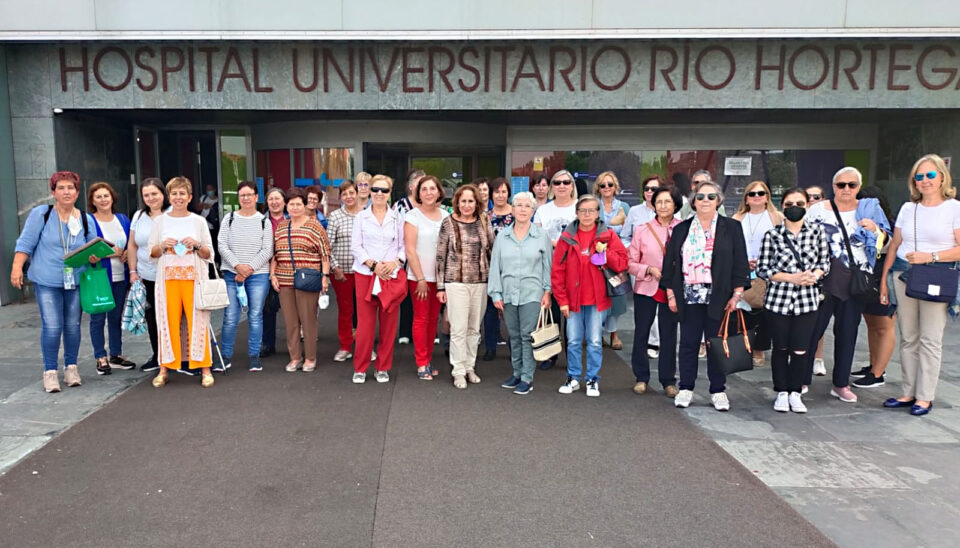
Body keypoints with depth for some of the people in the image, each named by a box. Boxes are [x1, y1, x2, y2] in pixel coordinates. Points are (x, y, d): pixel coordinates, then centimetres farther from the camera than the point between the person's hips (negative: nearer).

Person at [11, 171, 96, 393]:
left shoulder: (86, 219, 6)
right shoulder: (40, 214, -2)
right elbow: (26, 243, -3)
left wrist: (94, 257, -7)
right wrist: (17, 267, -11)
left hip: (76, 281, 3)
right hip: (47, 281, -3)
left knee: (72, 326, 8)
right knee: (52, 327, -7)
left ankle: (71, 367, 22)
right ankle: (50, 372, 6)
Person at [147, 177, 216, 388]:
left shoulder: (199, 221, 9)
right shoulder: (160, 221, 11)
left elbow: (209, 254, 8)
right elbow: (151, 253, 10)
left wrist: (197, 245, -10)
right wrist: (163, 246, -9)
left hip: (194, 277, -1)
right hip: (168, 277, 1)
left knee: (198, 320, -4)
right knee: (168, 321, -1)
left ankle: (204, 368, 2)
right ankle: (164, 368, 9)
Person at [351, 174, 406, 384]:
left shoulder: (397, 217, 8)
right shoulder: (361, 217, 6)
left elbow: (403, 246, 6)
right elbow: (355, 246, 1)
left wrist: (395, 262, -11)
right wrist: (372, 265, -10)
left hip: (392, 276, 1)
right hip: (365, 275, -1)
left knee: (389, 324, 4)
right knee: (365, 323, -2)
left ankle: (383, 368, 16)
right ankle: (360, 368, 10)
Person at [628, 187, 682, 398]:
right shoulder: (642, 230, -1)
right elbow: (630, 262, 0)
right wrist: (649, 270, -16)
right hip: (646, 288, 1)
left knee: (669, 335, 7)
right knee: (641, 333, 8)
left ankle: (668, 381, 20)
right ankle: (641, 378, 23)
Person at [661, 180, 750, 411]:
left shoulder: (731, 228, 5)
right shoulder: (681, 229, 10)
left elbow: (740, 262, 1)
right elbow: (670, 262, 10)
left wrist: (737, 294, -6)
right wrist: (671, 293, 3)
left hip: (719, 297, -1)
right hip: (689, 296, 1)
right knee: (688, 343, 6)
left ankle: (718, 391, 15)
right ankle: (685, 389, 16)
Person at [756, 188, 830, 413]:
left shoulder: (816, 231, 4)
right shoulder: (772, 235, -3)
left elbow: (825, 262, 11)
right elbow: (762, 269, -3)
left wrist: (813, 275, -10)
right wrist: (792, 278, -13)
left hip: (807, 300, 1)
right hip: (778, 299, -1)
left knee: (801, 350, 1)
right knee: (781, 348, 9)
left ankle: (795, 393, 18)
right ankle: (782, 393, 23)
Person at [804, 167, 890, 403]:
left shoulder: (870, 209, 7)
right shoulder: (817, 210, 2)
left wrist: (875, 230, -12)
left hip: (855, 282, 2)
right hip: (823, 280, -2)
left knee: (847, 332, 9)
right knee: (812, 330, -1)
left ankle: (841, 384, 19)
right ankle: (801, 379, 9)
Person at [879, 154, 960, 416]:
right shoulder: (907, 208, 11)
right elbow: (894, 246, 12)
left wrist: (929, 256, -18)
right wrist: (884, 280, 9)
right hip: (903, 276, 4)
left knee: (930, 340, -1)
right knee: (908, 338, 8)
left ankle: (925, 397, 8)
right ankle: (909, 392, 17)